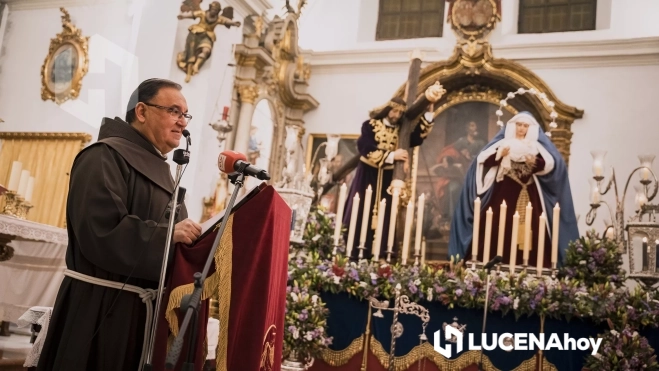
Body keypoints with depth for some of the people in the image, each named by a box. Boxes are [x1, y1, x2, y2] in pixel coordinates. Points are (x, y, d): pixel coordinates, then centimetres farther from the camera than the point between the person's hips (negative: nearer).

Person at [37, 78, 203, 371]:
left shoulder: (158, 169, 16)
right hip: (99, 306, -8)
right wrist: (166, 234, -23)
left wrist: (190, 237, 1)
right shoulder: (105, 157, -10)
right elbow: (100, 231, -24)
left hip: (141, 308, 8)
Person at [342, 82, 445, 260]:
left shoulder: (399, 130, 9)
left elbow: (417, 138, -6)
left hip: (387, 179, 4)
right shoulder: (370, 125, -2)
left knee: (384, 218, -1)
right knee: (361, 216, -5)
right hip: (367, 176, -4)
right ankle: (354, 256, -3)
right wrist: (391, 155, -18)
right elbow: (366, 150, -15)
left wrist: (428, 113, -11)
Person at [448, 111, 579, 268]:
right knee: (499, 225, -6)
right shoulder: (503, 142, 8)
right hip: (504, 191, -1)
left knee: (527, 227, -5)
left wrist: (535, 161, -19)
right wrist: (499, 155, -17)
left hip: (527, 194, 1)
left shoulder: (537, 146, 11)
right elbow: (484, 160, 0)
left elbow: (549, 165, -1)